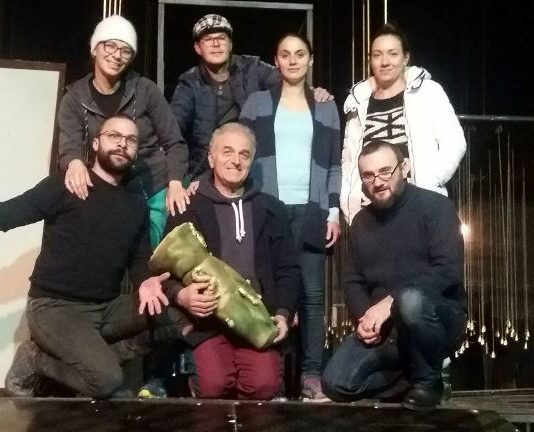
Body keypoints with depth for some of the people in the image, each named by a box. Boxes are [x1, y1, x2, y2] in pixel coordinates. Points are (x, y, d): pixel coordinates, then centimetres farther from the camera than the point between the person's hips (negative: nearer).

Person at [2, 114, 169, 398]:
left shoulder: (136, 201, 13)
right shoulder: (66, 185, -5)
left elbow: (140, 257, 14)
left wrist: (145, 281, -10)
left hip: (107, 308, 7)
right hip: (55, 306, -6)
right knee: (107, 380, -25)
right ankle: (33, 361, 2)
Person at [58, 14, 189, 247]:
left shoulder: (145, 90, -4)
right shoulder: (75, 98, -1)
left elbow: (174, 143, -1)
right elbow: (69, 147, -12)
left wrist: (175, 183, -17)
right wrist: (75, 163, -36)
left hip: (153, 194, 0)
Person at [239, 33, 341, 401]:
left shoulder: (326, 107, 15)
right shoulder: (257, 103, 11)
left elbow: (334, 162, 11)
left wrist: (334, 211, 2)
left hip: (310, 211, 1)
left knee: (312, 293, -2)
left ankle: (312, 375, 1)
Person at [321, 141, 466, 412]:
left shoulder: (435, 206, -8)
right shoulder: (361, 222, 10)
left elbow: (448, 271, -20)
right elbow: (353, 281, 11)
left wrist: (390, 302, -26)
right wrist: (364, 317, -11)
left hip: (437, 317, -4)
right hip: (382, 326, 5)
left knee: (410, 299, -40)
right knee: (336, 383, -16)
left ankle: (427, 381, -13)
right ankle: (412, 373, 7)